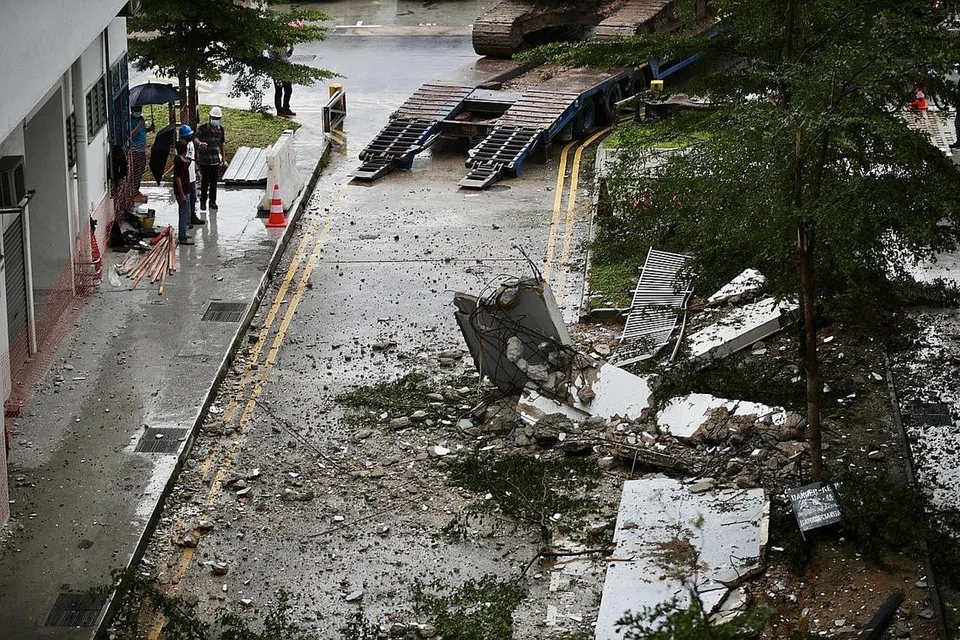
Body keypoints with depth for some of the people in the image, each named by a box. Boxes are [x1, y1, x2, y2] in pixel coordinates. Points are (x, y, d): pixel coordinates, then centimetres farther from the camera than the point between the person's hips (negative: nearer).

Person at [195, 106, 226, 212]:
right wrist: (200, 143, -47)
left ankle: (213, 202, 20)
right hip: (204, 160, -4)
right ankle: (203, 202, 10)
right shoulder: (202, 128, -9)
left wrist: (222, 157, 21)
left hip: (215, 160, 4)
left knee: (214, 182, 9)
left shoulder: (220, 129, 7)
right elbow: (196, 138, -24)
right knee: (205, 182, -1)